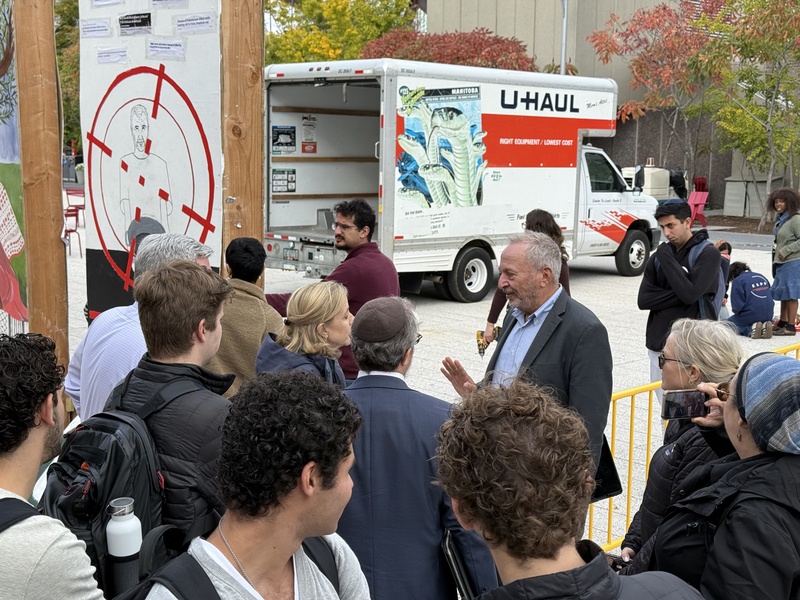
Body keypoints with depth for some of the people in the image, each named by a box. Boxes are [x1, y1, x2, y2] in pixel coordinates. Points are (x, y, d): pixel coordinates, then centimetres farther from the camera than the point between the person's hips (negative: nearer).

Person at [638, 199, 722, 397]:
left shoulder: (708, 254, -5)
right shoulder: (659, 256, 10)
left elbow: (690, 293, -18)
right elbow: (643, 299, 1)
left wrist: (667, 258, -11)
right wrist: (679, 295, -11)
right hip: (659, 345, 5)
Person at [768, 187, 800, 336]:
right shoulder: (781, 220, 15)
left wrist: (786, 251, -18)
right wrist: (776, 255, 18)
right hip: (781, 262, 10)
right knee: (783, 294, 16)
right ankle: (783, 323, 27)